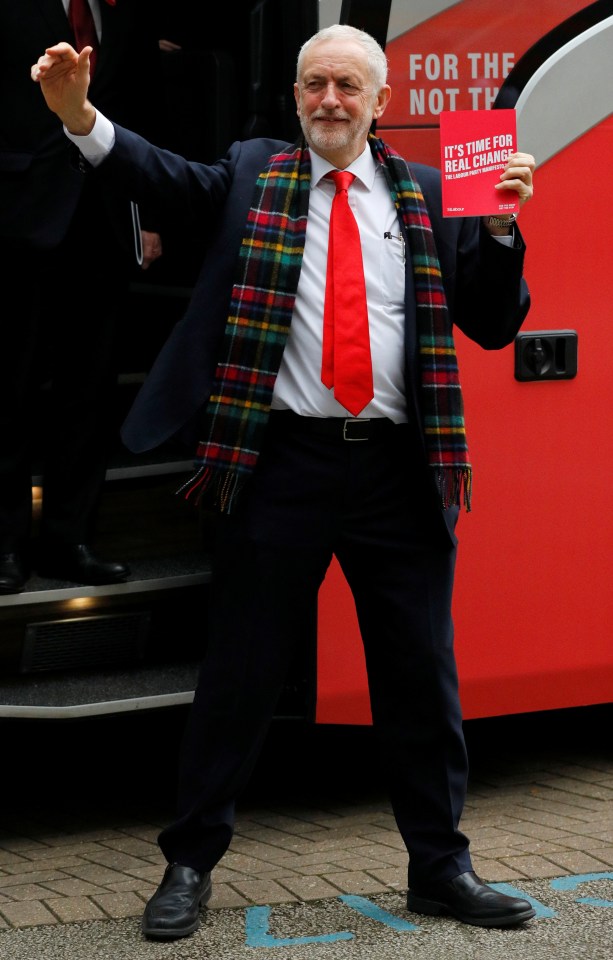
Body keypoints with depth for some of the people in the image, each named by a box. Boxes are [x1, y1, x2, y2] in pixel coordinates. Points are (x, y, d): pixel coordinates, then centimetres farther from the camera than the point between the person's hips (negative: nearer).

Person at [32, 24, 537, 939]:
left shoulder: (426, 195, 9)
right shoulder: (253, 175, 6)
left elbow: (493, 324, 8)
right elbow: (160, 173, -11)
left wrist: (502, 226, -8)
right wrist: (79, 115, -28)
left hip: (399, 468, 2)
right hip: (283, 462, -2)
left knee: (422, 678, 11)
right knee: (239, 675, 6)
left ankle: (441, 868, 25)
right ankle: (190, 864, 20)